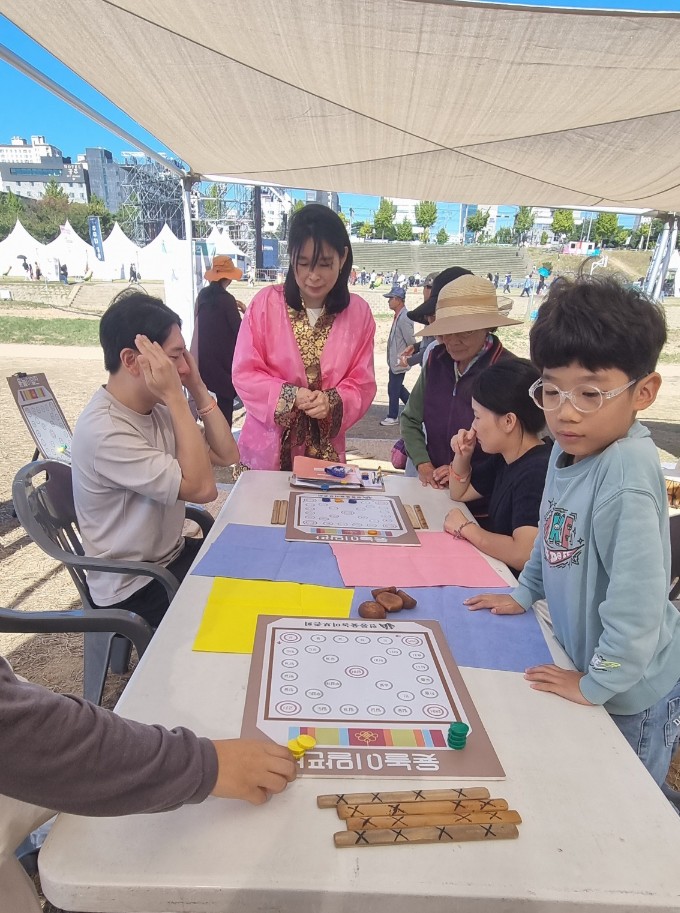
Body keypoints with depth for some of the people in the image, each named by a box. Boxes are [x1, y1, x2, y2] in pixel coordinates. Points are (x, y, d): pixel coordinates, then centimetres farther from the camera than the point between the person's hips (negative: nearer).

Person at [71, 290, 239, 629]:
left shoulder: (155, 408, 0)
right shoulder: (104, 431, -28)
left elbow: (227, 455, -1)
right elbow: (202, 488, -30)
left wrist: (197, 388, -9)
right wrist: (176, 398, -29)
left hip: (172, 557, 8)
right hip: (135, 590, -8)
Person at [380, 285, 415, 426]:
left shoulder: (404, 318, -22)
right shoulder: (398, 316, 8)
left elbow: (411, 342, -22)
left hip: (399, 362, -10)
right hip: (394, 360, 10)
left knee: (393, 388, 2)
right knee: (398, 387, 19)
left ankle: (392, 417, 16)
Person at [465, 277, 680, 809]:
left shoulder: (627, 469, -33)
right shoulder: (569, 448, -7)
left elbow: (637, 600, -34)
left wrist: (596, 683, -23)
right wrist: (525, 593, 13)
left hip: (630, 690, -7)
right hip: (586, 663, 8)